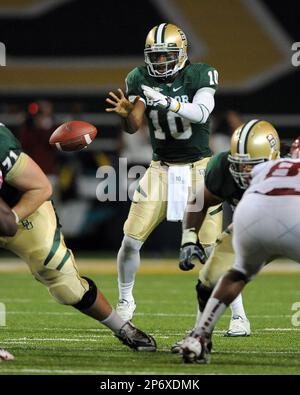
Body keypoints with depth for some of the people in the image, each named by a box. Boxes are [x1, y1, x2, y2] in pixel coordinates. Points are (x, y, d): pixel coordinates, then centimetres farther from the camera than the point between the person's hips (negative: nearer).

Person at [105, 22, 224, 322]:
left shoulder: (200, 75, -11)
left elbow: (202, 113, -29)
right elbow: (133, 127, -8)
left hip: (198, 167, -3)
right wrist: (126, 113, -31)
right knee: (131, 240, -2)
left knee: (214, 246, -9)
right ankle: (126, 301, 21)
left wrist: (169, 103, -45)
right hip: (161, 168, 3)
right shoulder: (141, 79, -3)